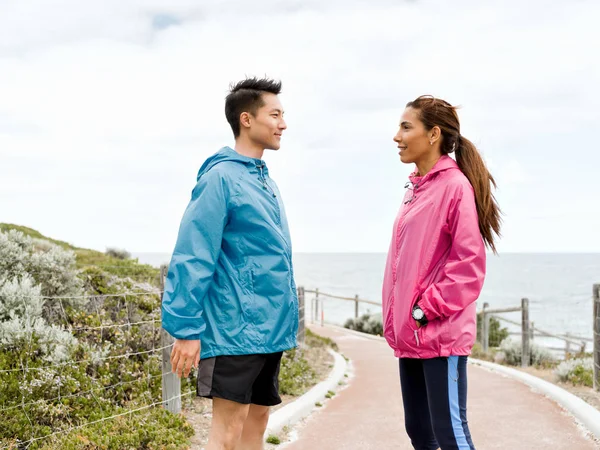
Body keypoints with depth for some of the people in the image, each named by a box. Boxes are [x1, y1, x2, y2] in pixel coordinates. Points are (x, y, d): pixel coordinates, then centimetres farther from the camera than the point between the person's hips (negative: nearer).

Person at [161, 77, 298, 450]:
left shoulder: (266, 181, 14)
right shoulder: (221, 178, -12)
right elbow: (193, 258, -17)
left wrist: (283, 317, 18)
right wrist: (187, 329, -20)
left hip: (269, 328, 8)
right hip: (235, 328, -8)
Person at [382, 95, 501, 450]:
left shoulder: (455, 185, -11)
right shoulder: (415, 187, 14)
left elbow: (468, 264, -16)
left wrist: (428, 309, -16)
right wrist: (397, 319, 13)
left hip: (440, 334, -9)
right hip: (411, 334, 9)